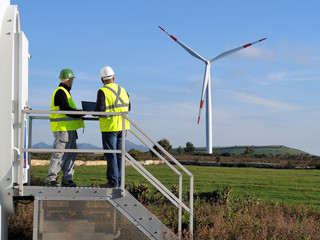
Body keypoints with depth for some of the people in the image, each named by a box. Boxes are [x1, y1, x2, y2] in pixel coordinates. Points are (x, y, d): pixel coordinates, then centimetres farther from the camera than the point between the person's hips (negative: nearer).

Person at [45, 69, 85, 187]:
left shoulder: (64, 92, 21)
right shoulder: (61, 92, -12)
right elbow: (66, 110, -19)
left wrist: (79, 113, 7)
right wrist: (81, 113, -11)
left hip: (69, 129, 10)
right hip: (63, 128, -10)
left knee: (71, 154, 10)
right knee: (59, 154, -8)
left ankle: (67, 178, 13)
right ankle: (50, 178, -2)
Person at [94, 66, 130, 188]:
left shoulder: (103, 91, -11)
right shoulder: (122, 90, 10)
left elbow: (99, 110, -17)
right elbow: (128, 107, 14)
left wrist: (92, 112, 3)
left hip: (109, 127, -6)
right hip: (122, 126, 6)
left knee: (111, 155, -2)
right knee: (119, 154, 11)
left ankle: (113, 182, -1)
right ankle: (119, 181, 14)